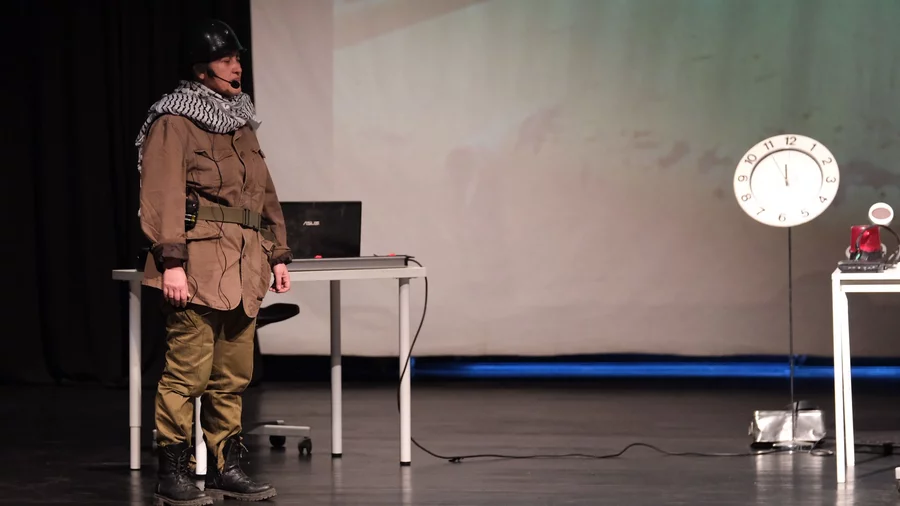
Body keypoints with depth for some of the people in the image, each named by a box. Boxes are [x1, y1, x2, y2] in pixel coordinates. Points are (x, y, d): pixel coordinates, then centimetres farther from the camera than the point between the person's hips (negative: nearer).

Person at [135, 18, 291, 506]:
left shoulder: (241, 122, 21)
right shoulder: (174, 122, -4)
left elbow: (265, 192, 24)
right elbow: (162, 196, -12)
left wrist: (278, 255, 19)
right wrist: (171, 262, -20)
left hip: (243, 266, 8)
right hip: (198, 266, -8)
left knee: (233, 375, 9)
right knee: (188, 371, -8)